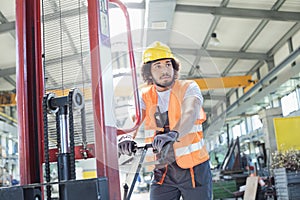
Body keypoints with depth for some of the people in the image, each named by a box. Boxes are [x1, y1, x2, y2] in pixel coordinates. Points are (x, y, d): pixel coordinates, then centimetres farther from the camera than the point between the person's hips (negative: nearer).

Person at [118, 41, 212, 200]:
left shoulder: (189, 88, -5)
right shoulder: (145, 97, 4)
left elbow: (190, 114, -25)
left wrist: (173, 134, -46)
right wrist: (126, 137, -35)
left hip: (194, 169, -2)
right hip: (163, 173, 2)